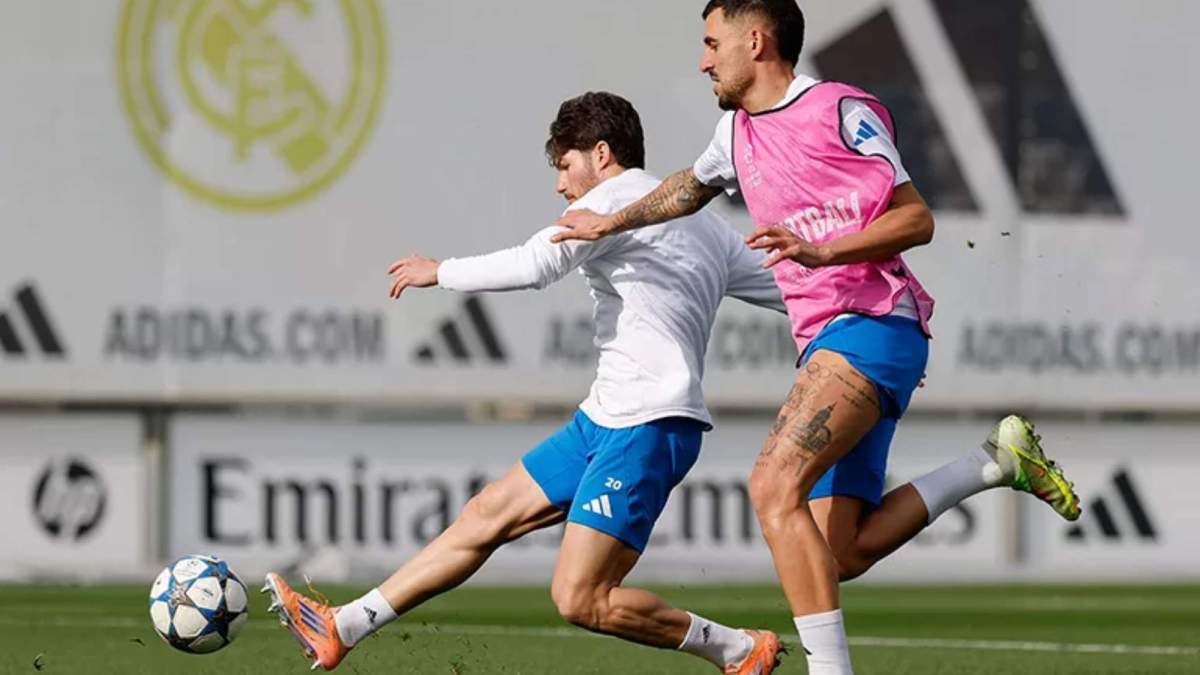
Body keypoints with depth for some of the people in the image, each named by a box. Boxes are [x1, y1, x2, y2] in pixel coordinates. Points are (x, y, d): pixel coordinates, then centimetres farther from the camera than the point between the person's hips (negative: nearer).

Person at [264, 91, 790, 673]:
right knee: (487, 515, 11)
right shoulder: (706, 227, 20)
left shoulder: (619, 196, -7)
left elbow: (535, 265, -16)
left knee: (579, 599, -14)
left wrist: (439, 272, -3)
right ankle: (343, 627, 15)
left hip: (646, 428, -10)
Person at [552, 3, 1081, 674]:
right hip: (827, 342, 9)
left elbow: (917, 219, -10)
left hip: (871, 323, -9)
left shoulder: (842, 111, -6)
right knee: (840, 557, -2)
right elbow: (691, 186, 43)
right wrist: (613, 222, 48)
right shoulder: (738, 132, 20)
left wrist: (820, 251, -22)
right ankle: (997, 459, 10)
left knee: (775, 485, -27)